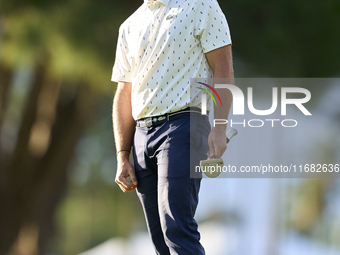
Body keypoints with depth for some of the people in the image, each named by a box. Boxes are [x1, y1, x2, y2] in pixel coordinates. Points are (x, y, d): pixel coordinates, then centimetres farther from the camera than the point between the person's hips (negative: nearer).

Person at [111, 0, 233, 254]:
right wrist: (122, 157, 10)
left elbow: (223, 69, -4)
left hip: (182, 126, -6)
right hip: (142, 134, 6)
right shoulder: (130, 26, 19)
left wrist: (219, 128, -16)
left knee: (176, 227, -18)